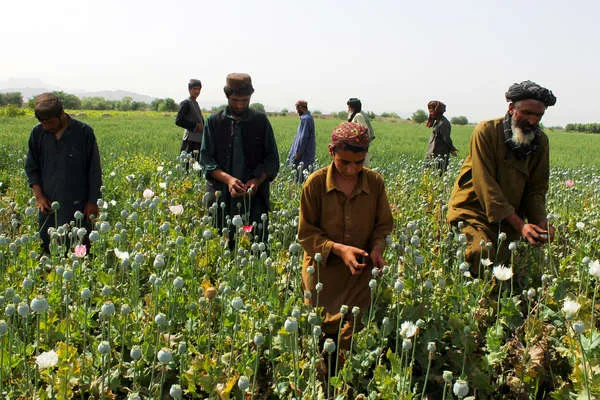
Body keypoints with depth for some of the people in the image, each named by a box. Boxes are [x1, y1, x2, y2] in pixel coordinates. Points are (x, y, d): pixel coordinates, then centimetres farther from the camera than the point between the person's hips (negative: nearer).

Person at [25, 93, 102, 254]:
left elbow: (94, 170, -1)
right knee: (46, 247, 8)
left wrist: (92, 202, -2)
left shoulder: (84, 132, -7)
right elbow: (31, 168, 11)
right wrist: (39, 196, -1)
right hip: (48, 204, 3)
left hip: (76, 204, -3)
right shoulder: (38, 133, 3)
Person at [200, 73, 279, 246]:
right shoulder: (214, 122, 7)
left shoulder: (260, 121, 8)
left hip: (254, 196, 0)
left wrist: (257, 180, -11)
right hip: (221, 195, 0)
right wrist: (227, 179, -15)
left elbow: (272, 159, 8)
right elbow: (206, 159, 2)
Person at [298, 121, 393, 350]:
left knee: (355, 332, -5)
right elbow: (306, 233, -7)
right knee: (322, 331, -2)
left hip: (360, 273, 2)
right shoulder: (315, 183, -12)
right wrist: (338, 248, -23)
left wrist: (377, 247, -16)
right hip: (323, 271, -1)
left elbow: (383, 225, 7)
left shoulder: (375, 182, -5)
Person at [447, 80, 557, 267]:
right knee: (482, 253, -29)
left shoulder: (541, 141, 4)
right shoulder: (486, 131, -13)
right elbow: (485, 185, -20)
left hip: (511, 215, 6)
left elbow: (537, 188, 6)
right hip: (472, 210, -5)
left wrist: (541, 221, -16)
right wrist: (520, 225, -25)